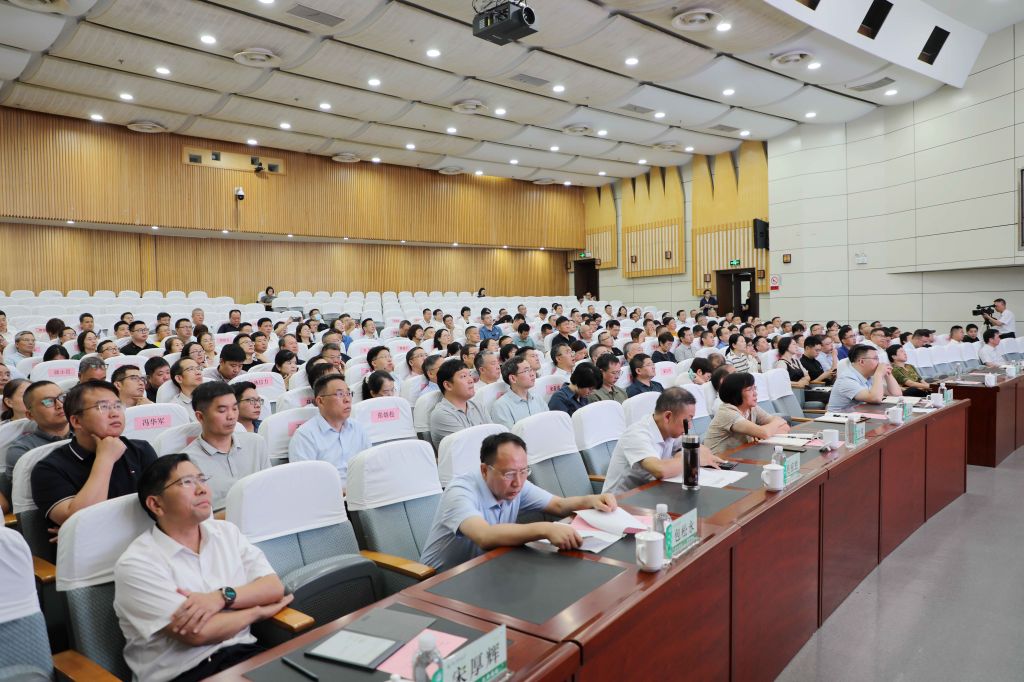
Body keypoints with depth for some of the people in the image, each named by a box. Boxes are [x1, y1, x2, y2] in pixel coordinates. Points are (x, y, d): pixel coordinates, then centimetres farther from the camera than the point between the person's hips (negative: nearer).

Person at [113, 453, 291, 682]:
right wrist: (258, 610, -2)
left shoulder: (227, 532, 10)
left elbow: (274, 587, 3)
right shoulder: (137, 564, -8)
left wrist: (222, 597, -13)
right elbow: (197, 633, -14)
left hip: (243, 654, 5)